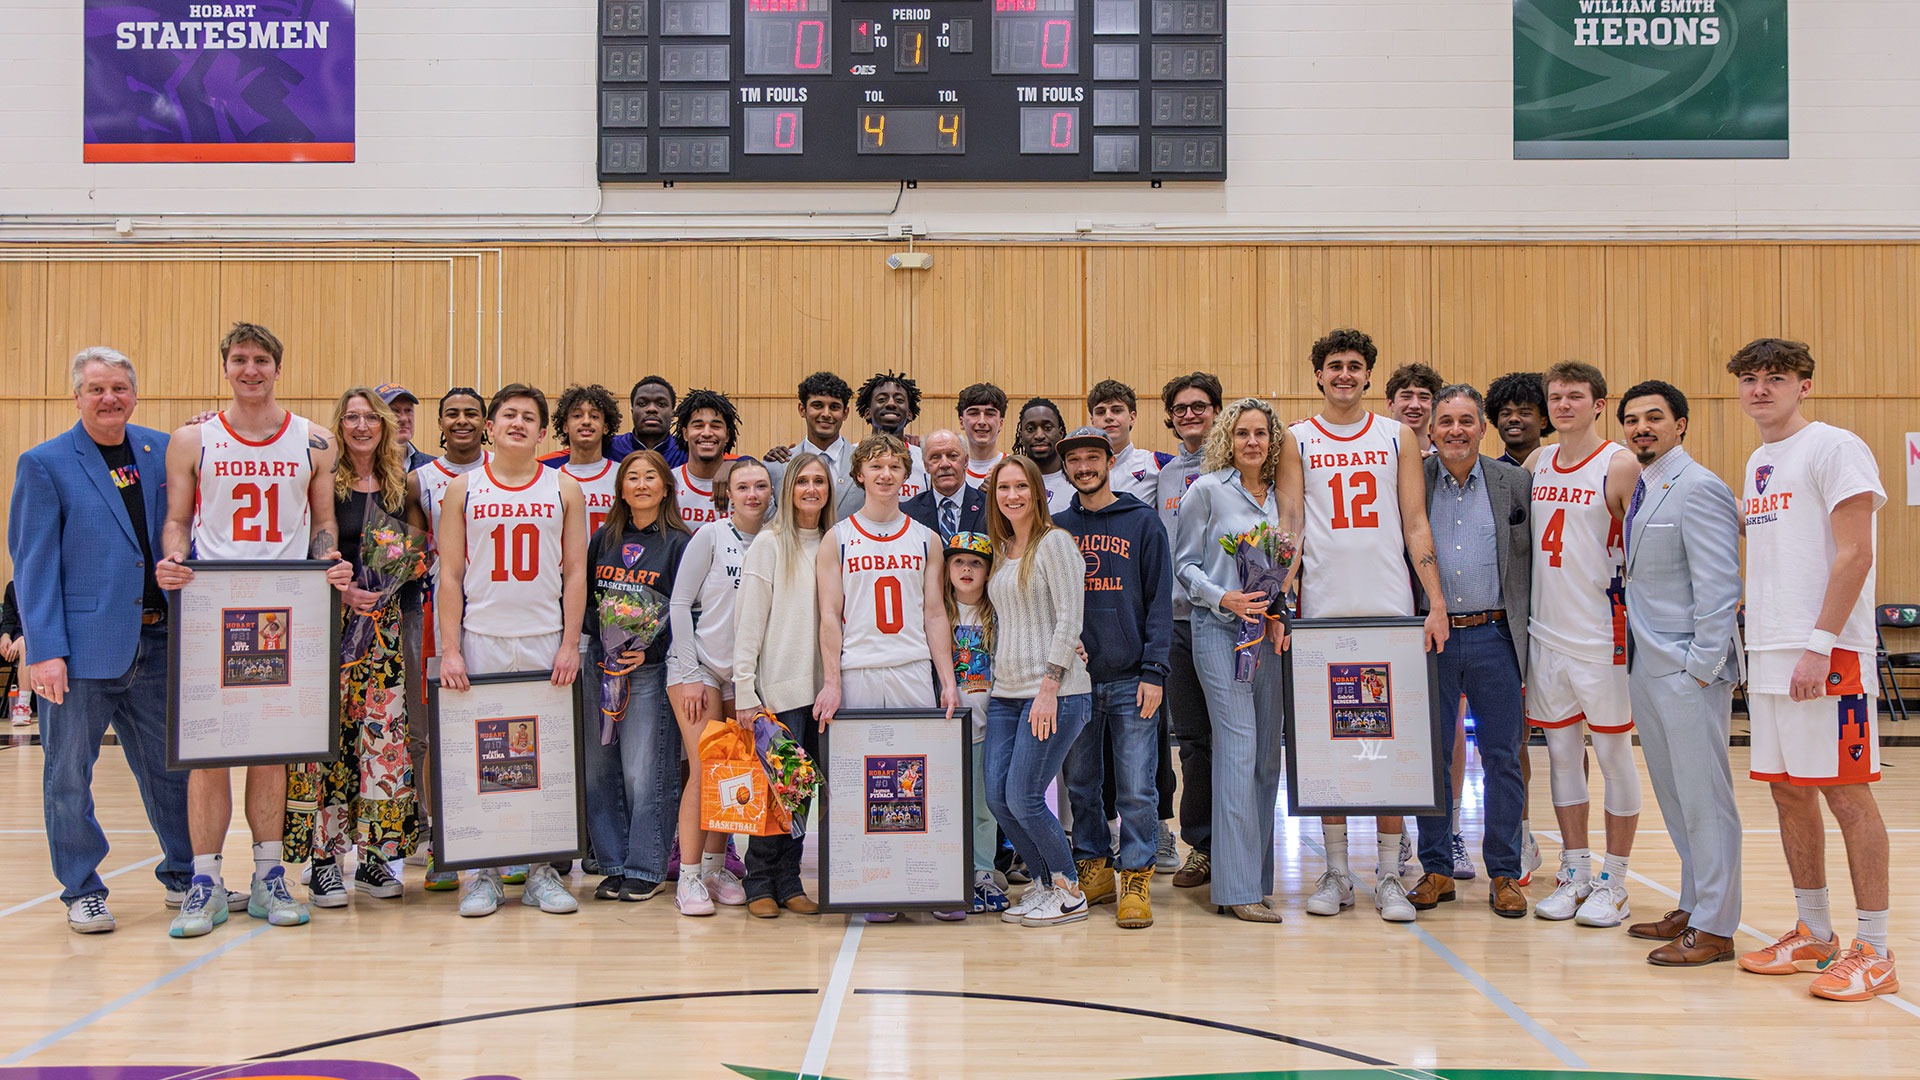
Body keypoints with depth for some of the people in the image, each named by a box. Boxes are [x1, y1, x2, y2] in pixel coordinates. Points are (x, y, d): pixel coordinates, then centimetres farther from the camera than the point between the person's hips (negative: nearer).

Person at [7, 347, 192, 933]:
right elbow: (33, 564, -6)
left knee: (169, 765, 12)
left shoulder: (163, 451, 9)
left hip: (157, 641, 4)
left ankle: (185, 876, 26)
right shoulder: (43, 464, -2)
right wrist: (43, 650, -12)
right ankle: (82, 892, 19)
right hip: (82, 645, -4)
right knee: (69, 774, 4)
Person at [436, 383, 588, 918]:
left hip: (546, 641, 0)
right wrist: (449, 649, -6)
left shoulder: (564, 489, 7)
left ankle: (543, 871, 12)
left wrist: (570, 644, -4)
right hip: (480, 639, 0)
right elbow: (450, 575, 3)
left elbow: (575, 572, 5)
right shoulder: (463, 489, 6)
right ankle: (482, 874, 11)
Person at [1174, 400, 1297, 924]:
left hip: (1268, 631, 6)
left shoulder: (1279, 496, 14)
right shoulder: (1207, 490, -1)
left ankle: (1257, 874, 15)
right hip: (1219, 629, -6)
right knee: (1239, 747, -12)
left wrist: (1279, 614, 2)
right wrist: (1224, 599, -16)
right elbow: (1184, 564, -2)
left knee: (1268, 750, 6)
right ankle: (1238, 887, -10)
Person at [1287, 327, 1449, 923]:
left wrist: (1436, 604, -1)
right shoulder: (1297, 440, 8)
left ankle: (1389, 876, 8)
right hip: (1322, 608, 0)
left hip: (1390, 607, 0)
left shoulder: (1399, 436, 9)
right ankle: (1336, 872, 13)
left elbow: (1416, 526, 7)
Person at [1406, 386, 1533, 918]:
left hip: (1494, 637, 0)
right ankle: (1436, 870, 17)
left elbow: (1537, 561, 6)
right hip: (1431, 638, 0)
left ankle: (1504, 874, 14)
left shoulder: (1515, 483, 4)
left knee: (1502, 757, 3)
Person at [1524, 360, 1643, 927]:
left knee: (1614, 753, 4)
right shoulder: (1535, 464, 9)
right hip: (1545, 632, 5)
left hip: (1602, 636, -5)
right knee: (1561, 752, 11)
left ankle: (1614, 881, 13)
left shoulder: (1619, 465, -7)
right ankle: (1575, 873, 22)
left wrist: (1634, 621, -11)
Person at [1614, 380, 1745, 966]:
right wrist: (1634, 651, 12)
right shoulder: (1640, 491, 15)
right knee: (1674, 793, 16)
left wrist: (1702, 666, -19)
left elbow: (1718, 586, -17)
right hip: (1647, 669, 9)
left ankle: (1714, 929, 5)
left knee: (1703, 796, -2)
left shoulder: (1699, 489, -12)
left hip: (1688, 670, -9)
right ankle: (1693, 907, 27)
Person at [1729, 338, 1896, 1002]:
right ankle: (1813, 935, 23)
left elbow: (1854, 554, -14)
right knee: (1787, 791, 12)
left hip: (1828, 653, -8)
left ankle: (1872, 952, 4)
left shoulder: (1834, 449, -7)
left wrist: (1819, 646, -19)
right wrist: (1743, 642, 16)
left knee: (1846, 792, -4)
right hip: (1767, 653, 8)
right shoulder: (1757, 463, 18)